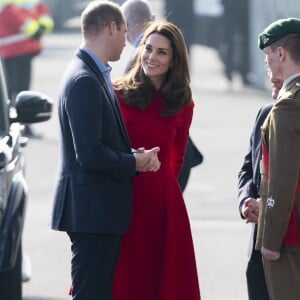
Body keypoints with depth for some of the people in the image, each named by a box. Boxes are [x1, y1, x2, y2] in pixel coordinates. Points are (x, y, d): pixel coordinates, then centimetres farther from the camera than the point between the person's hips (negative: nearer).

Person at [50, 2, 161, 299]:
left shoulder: (93, 75, 14)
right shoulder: (84, 80, -18)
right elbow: (89, 154, -23)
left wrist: (136, 155, 3)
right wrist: (134, 162, -9)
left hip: (101, 209, 10)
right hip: (92, 209, -10)